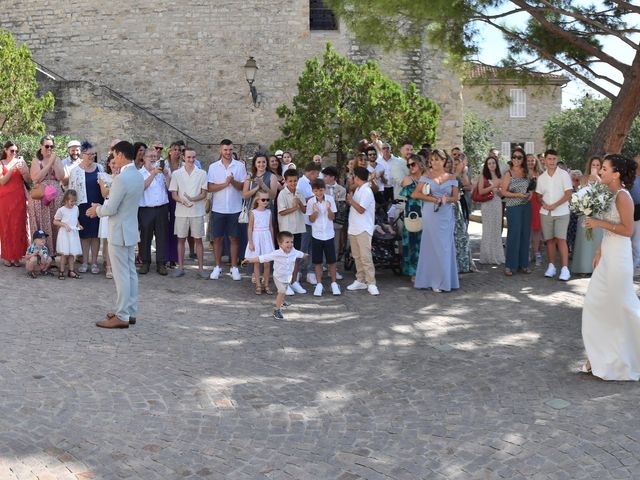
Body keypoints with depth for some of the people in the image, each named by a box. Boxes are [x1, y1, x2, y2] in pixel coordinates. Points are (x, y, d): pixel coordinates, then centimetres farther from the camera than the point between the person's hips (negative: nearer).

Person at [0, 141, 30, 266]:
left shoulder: (21, 161, 7)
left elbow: (28, 180, 4)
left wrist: (22, 171, -14)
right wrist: (12, 169, -18)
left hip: (19, 198, 1)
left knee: (18, 226, 0)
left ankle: (16, 256, 6)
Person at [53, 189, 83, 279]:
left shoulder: (76, 208, 6)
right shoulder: (61, 210, -8)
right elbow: (55, 221, -2)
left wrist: (78, 225, 1)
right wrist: (64, 224, -16)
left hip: (74, 233, 5)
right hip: (64, 234, -5)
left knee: (72, 253, 8)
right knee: (64, 253, -4)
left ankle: (71, 271, 16)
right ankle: (61, 272, 6)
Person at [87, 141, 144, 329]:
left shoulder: (121, 178, -22)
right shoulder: (139, 176, 8)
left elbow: (111, 209, -20)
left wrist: (97, 210, -1)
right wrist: (101, 208, 15)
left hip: (119, 232, -9)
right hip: (132, 230, 9)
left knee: (121, 274, -4)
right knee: (130, 272, 13)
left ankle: (122, 317, 2)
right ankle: (130, 312, 22)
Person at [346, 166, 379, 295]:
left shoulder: (366, 191, -14)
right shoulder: (358, 190, 15)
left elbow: (361, 209, -18)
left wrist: (351, 200, -8)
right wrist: (350, 201, 3)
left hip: (363, 230, -9)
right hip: (353, 229, 9)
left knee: (365, 257, -11)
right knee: (357, 256, 13)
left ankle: (371, 283, -10)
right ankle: (360, 280, 20)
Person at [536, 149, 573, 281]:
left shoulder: (564, 174, -3)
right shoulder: (541, 177, 9)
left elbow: (569, 194, -8)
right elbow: (539, 195, 14)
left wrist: (555, 205, -16)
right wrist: (543, 204, -8)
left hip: (561, 212, -4)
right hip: (545, 213, 4)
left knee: (561, 239, -10)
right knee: (550, 240, 6)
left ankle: (565, 269, -10)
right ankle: (551, 266, 15)